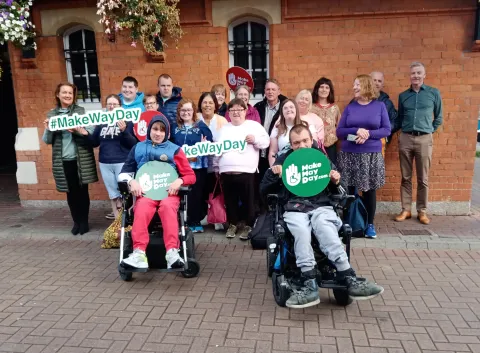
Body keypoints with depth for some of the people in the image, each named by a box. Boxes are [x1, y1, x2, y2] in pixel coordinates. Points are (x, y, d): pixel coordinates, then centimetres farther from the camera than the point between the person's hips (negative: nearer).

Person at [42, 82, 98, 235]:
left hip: (81, 159, -2)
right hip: (63, 160, 2)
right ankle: (76, 221, 23)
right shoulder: (51, 114, 8)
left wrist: (78, 130, -24)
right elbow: (47, 140, 8)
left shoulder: (81, 111, 0)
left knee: (82, 191, 5)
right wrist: (47, 130, -12)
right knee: (71, 192, 9)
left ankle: (84, 221, 19)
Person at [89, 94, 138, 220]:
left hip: (123, 162, -4)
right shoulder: (101, 122, 9)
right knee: (113, 193, 12)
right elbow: (95, 143, 12)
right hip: (105, 163, 4)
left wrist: (124, 131, -23)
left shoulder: (127, 121, -2)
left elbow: (134, 143, -9)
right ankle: (117, 217, 23)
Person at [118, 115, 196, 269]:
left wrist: (179, 181, -13)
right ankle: (139, 252, -43)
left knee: (167, 206, -36)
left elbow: (191, 176, 8)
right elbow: (124, 172, 15)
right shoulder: (138, 148, 15)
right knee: (142, 209, -34)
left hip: (169, 192, -1)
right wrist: (132, 181, -7)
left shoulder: (174, 149, 10)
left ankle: (172, 251, -44)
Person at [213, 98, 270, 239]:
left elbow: (266, 142, 5)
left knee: (248, 200, 2)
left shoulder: (254, 125, 8)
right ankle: (233, 223, 25)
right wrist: (216, 167, 14)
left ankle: (247, 224, 16)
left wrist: (255, 139, -14)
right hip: (226, 171, 3)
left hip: (246, 171, -3)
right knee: (230, 200, 10)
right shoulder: (224, 129, 18)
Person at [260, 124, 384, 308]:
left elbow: (334, 191, 23)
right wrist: (273, 175, -5)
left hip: (321, 207, 1)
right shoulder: (284, 160, 16)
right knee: (302, 232, -36)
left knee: (325, 229, -35)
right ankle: (323, 282, -45)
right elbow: (264, 190, 15)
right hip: (294, 209, -1)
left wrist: (336, 182, -1)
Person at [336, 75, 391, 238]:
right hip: (349, 155, 1)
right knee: (349, 191, 3)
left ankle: (370, 224, 18)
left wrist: (368, 134, -16)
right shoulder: (349, 107, 6)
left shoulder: (379, 106, 3)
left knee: (369, 190, 5)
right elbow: (339, 131, 2)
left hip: (372, 155, -1)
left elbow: (387, 130, -1)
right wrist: (356, 131, -15)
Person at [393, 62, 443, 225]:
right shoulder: (403, 95, 10)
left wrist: (430, 131, 6)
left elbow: (439, 118, 13)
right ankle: (406, 210, 14)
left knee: (423, 179, 3)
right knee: (405, 177, 6)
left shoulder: (434, 93, 5)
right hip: (405, 138, 2)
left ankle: (422, 211, 13)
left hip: (424, 139, -2)